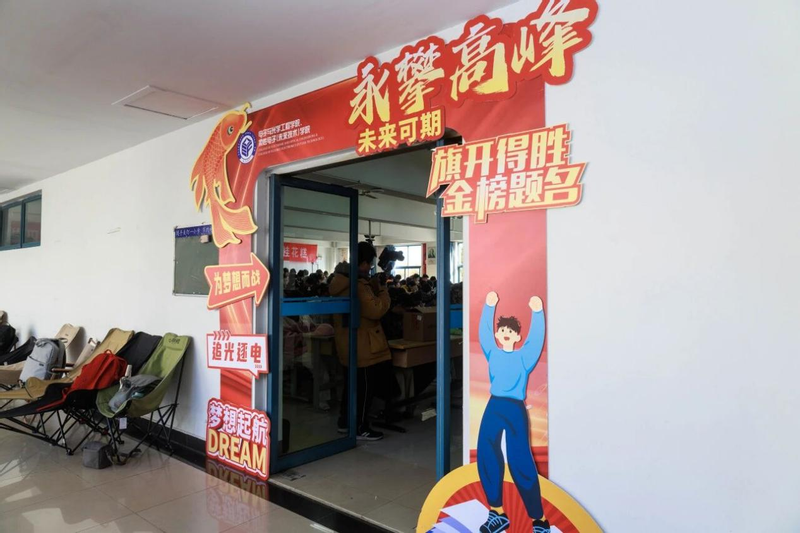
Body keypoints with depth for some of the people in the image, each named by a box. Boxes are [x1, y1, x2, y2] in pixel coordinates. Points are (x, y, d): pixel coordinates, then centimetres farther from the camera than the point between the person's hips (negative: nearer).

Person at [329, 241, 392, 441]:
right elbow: (375, 310, -23)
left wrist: (372, 287, 5)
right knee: (365, 386, 1)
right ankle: (359, 428, 9)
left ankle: (345, 421, 30)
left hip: (348, 342, 10)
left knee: (354, 383, 21)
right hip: (362, 344, -10)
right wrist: (382, 290, -12)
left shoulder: (342, 280, 9)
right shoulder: (357, 285, -23)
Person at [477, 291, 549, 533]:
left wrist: (537, 311, -13)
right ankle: (497, 513, 14)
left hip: (516, 409, -3)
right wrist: (489, 306, 5)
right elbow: (484, 331, 10)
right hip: (493, 407, 3)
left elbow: (536, 338, -4)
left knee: (520, 463, -4)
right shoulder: (492, 353, 13)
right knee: (486, 457, 1)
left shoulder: (524, 357, 7)